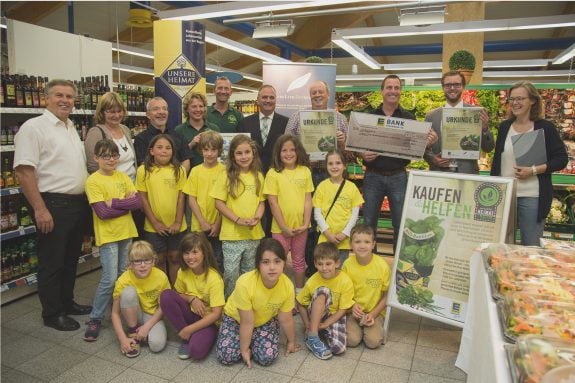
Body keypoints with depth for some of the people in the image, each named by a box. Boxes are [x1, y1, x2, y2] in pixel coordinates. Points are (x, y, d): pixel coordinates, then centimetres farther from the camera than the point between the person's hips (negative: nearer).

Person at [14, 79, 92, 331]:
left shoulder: (71, 128, 14)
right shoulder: (34, 127, -12)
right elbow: (24, 171, -18)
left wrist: (86, 200, 17)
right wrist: (40, 209, -21)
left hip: (78, 204, 8)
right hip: (53, 205, -8)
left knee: (71, 258, 18)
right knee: (52, 262, 5)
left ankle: (67, 302, 33)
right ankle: (52, 314, 19)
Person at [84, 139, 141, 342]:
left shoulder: (123, 177, 6)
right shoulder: (93, 181, -9)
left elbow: (138, 201, -5)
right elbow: (103, 212, -17)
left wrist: (114, 203, -15)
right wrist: (126, 205, -12)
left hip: (127, 232, 5)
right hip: (108, 235, -5)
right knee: (110, 279, -7)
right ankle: (95, 318, 10)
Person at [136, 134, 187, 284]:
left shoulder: (179, 170, -1)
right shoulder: (143, 170, -5)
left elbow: (181, 197, -2)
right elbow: (143, 199, -4)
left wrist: (178, 222, -7)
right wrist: (155, 222, -8)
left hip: (176, 226, 1)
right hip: (154, 226, -1)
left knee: (175, 258, 12)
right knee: (159, 260, 11)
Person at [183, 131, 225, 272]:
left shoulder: (224, 171, -3)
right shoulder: (195, 171, 2)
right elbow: (191, 199, 1)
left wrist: (217, 223, -9)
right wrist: (203, 222, -7)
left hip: (218, 227, -2)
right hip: (199, 227, 2)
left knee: (218, 262, 6)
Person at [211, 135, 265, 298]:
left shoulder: (258, 176, 5)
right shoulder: (226, 176, -7)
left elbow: (261, 201, 9)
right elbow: (219, 203, -7)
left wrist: (256, 218, -10)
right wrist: (238, 219, -16)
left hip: (254, 234, 4)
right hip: (231, 234, -3)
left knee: (249, 273, 18)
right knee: (231, 273, 3)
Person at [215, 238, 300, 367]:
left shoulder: (287, 286, -28)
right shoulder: (245, 283, -38)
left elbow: (286, 319, -10)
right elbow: (247, 322, -25)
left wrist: (291, 342, 3)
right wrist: (244, 349, -15)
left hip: (266, 320, 2)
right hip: (236, 318, -2)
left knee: (267, 357, -17)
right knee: (226, 356, -17)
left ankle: (253, 340, 14)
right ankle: (246, 342, 13)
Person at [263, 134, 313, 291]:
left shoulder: (305, 171, -1)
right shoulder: (273, 174, -8)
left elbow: (308, 199, 0)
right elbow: (273, 203, -10)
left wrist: (306, 224, -7)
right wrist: (284, 227, -12)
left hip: (301, 226, 3)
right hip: (281, 228, -3)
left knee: (299, 260, 18)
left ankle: (300, 292, 35)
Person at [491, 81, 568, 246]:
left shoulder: (545, 127, -4)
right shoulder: (504, 126, 8)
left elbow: (561, 159, -4)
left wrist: (533, 170, -18)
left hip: (532, 196, -4)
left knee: (530, 244, 6)